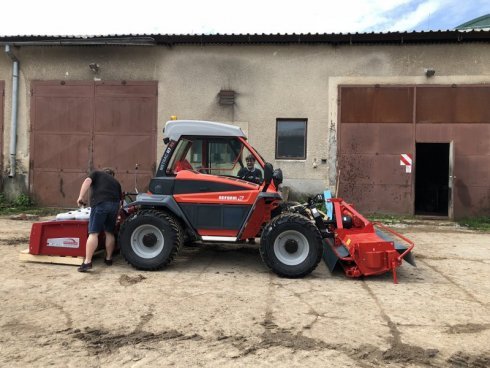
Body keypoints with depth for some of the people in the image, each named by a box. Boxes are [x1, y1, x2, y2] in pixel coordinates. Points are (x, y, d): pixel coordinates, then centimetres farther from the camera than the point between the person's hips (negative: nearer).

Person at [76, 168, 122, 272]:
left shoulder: (96, 174, 22)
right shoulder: (116, 182, 31)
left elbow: (87, 181, 0)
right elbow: (120, 198, 26)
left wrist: (81, 196, -6)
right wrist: (116, 214, 34)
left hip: (100, 204, -4)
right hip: (115, 204, 4)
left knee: (93, 233, -6)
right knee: (109, 232, 16)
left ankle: (87, 262, -11)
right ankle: (108, 259, 24)